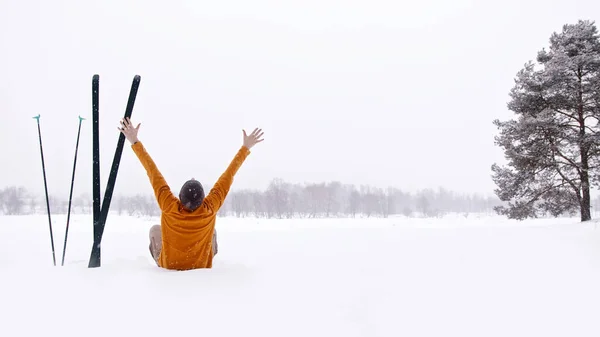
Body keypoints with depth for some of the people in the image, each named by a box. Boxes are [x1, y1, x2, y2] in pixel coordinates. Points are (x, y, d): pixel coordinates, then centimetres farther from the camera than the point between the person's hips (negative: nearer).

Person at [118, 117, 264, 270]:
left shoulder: (169, 207, -32)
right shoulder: (209, 209, -31)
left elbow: (153, 172, -26)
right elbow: (228, 176, -24)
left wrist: (135, 142, -19)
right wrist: (246, 147, -16)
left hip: (169, 266, 0)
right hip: (202, 268, 1)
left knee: (155, 229, 24)